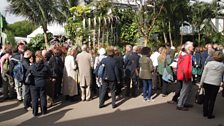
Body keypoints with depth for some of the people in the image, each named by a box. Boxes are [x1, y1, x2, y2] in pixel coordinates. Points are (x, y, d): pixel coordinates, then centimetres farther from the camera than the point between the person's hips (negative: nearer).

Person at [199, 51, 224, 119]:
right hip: (216, 84, -1)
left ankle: (205, 112, 22)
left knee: (206, 97, 14)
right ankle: (210, 114, 12)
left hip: (207, 83, 2)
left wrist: (201, 83, 4)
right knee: (212, 99, 7)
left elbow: (204, 74, -3)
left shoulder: (209, 63, -6)